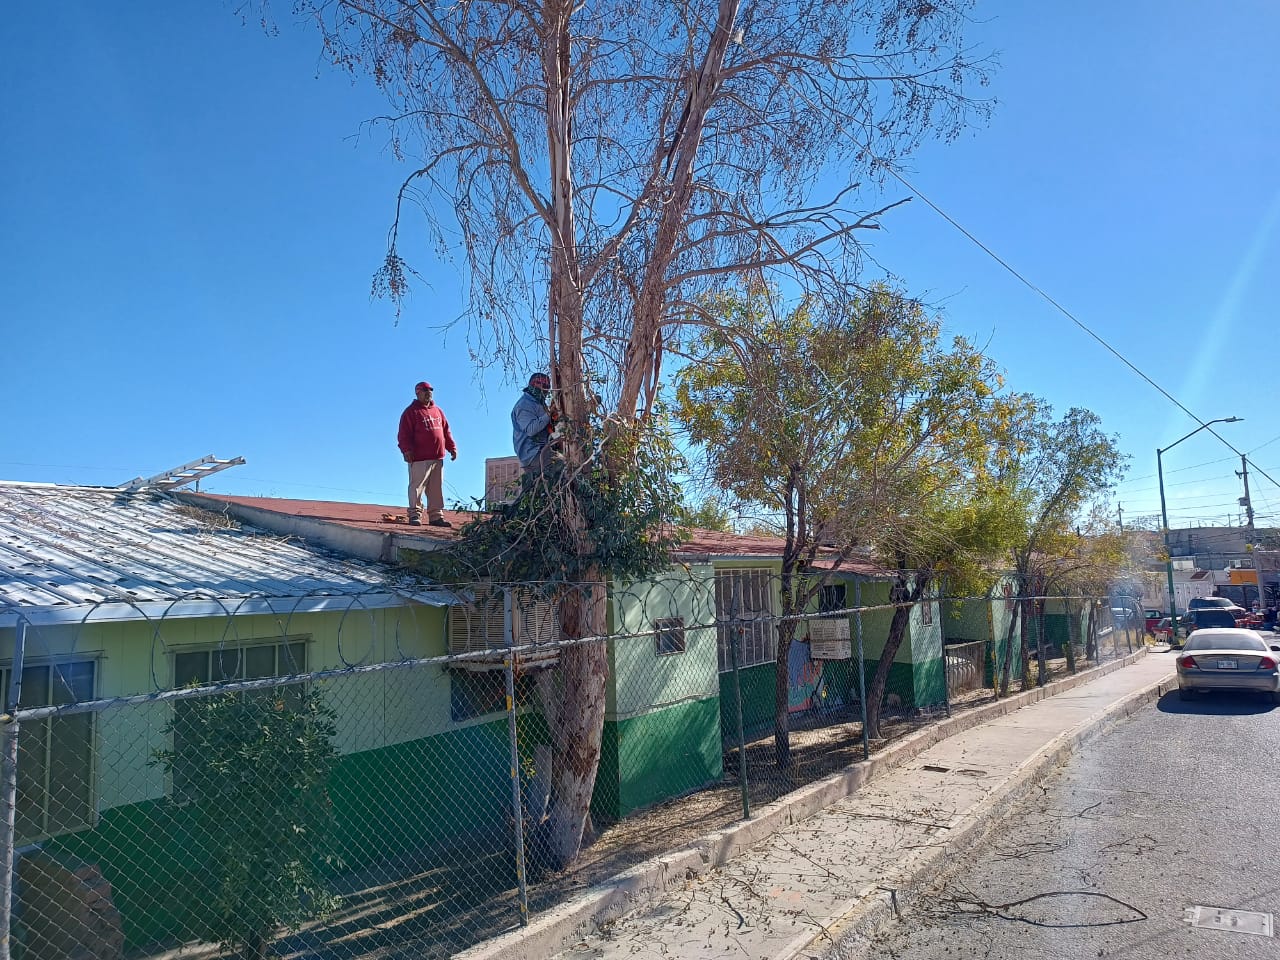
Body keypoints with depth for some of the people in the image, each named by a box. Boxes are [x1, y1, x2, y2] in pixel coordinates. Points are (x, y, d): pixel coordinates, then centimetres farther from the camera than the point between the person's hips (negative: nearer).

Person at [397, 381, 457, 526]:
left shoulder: (438, 411, 19)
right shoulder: (411, 412, -1)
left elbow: (446, 431, 21)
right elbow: (403, 434, -8)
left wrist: (452, 447, 13)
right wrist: (407, 450, -19)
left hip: (437, 458, 6)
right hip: (419, 459, -6)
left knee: (436, 489, 8)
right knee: (417, 487, -5)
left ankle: (436, 516, 12)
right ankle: (415, 515, 0)